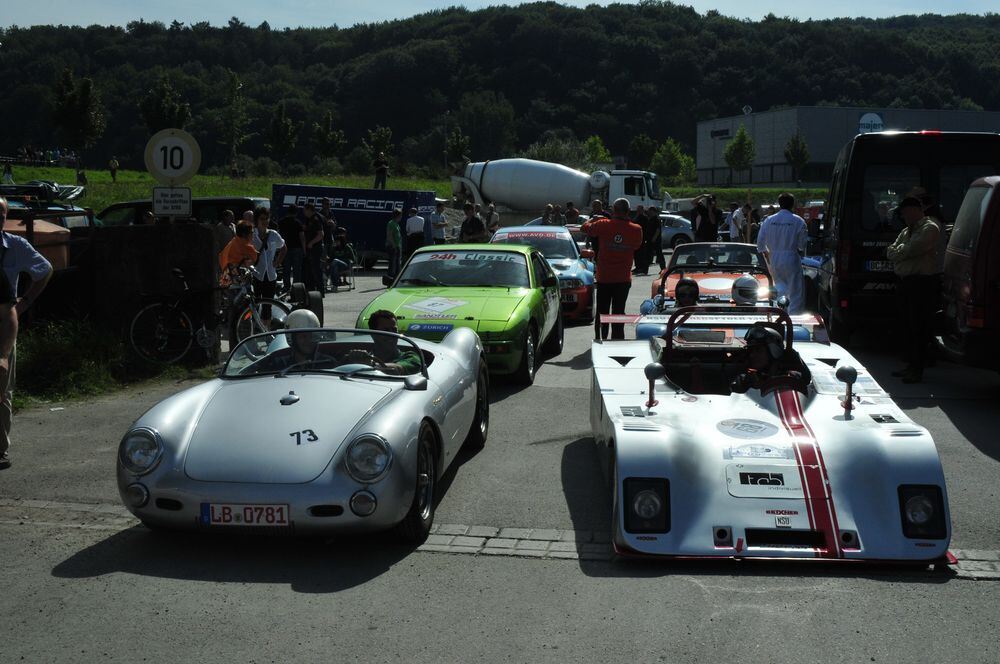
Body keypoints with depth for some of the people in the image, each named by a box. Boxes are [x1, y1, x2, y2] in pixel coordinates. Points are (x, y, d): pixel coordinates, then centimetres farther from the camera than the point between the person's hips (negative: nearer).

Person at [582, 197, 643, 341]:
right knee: (619, 312, 8)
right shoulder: (636, 230, -7)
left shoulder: (604, 225, -11)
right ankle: (617, 340, 7)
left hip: (604, 278, 0)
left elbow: (584, 228, 2)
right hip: (623, 279, 1)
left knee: (601, 312, 12)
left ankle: (600, 338, 15)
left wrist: (594, 219, 19)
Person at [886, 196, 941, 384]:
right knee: (906, 326, 13)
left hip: (922, 282, -9)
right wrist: (903, 252, -7)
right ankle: (911, 365, 22)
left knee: (918, 328, -7)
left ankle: (917, 370, -5)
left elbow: (912, 250, -20)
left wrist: (898, 251, -2)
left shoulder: (929, 229, -8)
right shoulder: (906, 231, 21)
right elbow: (890, 252, 13)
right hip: (906, 282, 9)